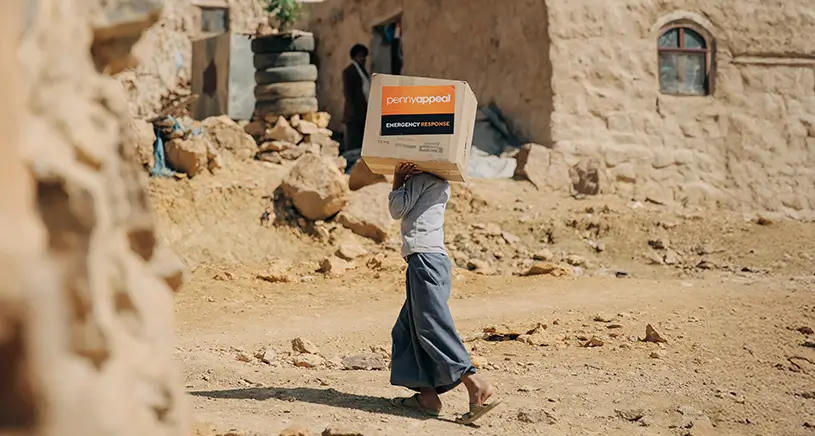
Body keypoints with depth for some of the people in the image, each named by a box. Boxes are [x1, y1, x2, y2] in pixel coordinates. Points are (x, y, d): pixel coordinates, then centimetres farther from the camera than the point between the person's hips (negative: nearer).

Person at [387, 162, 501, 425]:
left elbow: (397, 210, -5)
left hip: (425, 257, -10)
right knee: (408, 330, 10)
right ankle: (427, 395, 5)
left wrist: (399, 181, 8)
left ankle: (476, 385, -19)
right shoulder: (437, 181, 24)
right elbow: (398, 210, 22)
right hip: (430, 258, 10)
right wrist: (399, 178, 9)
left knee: (433, 327, -13)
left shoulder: (422, 176, -4)